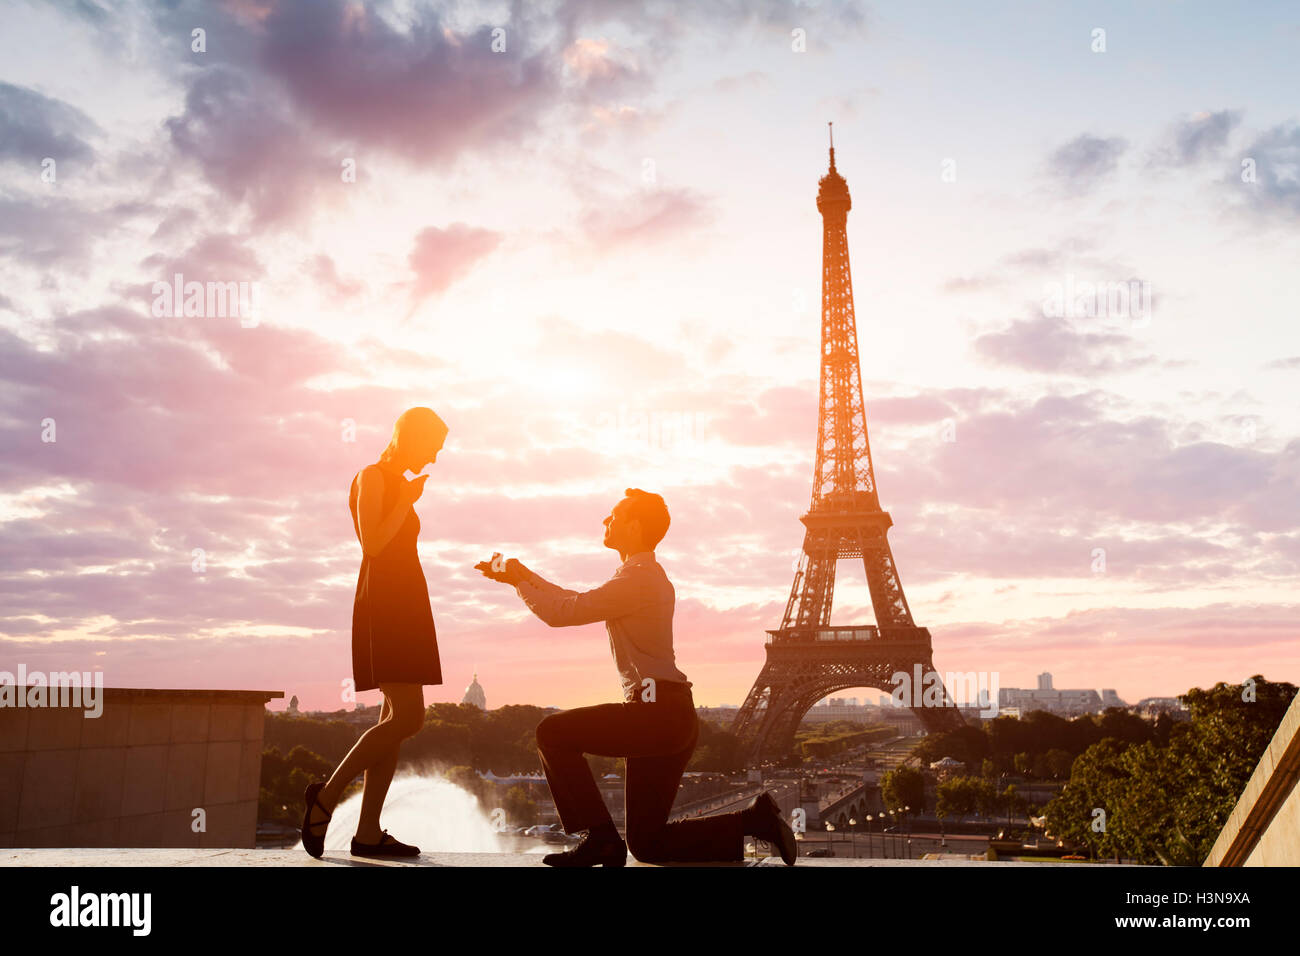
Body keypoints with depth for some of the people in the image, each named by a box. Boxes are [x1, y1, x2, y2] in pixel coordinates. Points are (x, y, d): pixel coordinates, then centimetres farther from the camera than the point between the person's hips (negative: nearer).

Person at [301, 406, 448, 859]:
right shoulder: (372, 477, -4)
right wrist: (408, 501, -10)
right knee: (407, 718, -16)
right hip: (384, 607, -9)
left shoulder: (398, 485, 22)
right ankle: (327, 793, -6)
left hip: (403, 609, 9)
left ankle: (368, 832, 1)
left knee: (397, 719, 2)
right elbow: (372, 543, -16)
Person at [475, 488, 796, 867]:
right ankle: (756, 819, 8)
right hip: (672, 718, 10)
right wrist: (524, 575, 24)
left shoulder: (637, 578, -13)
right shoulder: (647, 575, 20)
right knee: (647, 844, 13)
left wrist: (519, 581, 2)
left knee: (553, 733, -6)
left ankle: (600, 838, -5)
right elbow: (576, 602, 26)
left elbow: (563, 612, -14)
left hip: (658, 714, -10)